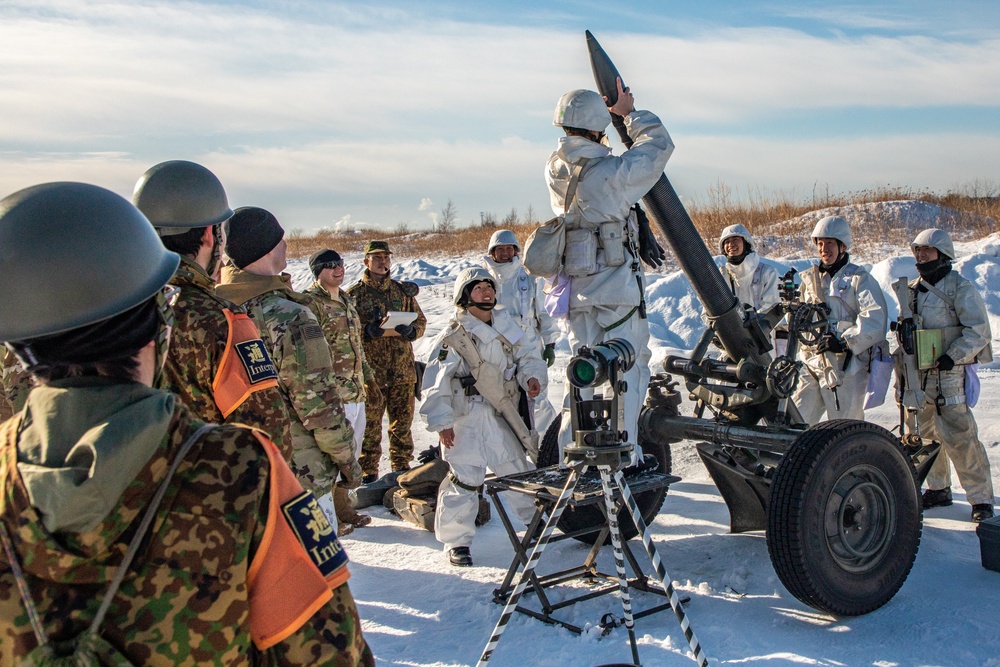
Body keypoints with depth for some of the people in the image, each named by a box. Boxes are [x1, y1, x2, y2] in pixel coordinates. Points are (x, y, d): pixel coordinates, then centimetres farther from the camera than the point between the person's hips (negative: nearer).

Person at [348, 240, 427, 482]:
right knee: (370, 424, 2)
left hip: (403, 370, 3)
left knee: (402, 422, 11)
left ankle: (402, 467, 26)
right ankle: (369, 472, 14)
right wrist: (369, 331, -19)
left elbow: (421, 321, 12)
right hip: (370, 372, -3)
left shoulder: (403, 291, 10)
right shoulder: (354, 295, 0)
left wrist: (410, 330, -10)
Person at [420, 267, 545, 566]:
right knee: (465, 477, -6)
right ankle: (457, 540, 9)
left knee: (518, 467, 16)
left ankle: (536, 518, 37)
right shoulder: (454, 337, -11)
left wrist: (532, 377, -9)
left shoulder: (506, 325, 6)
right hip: (465, 418, -5)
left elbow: (527, 354, 12)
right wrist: (441, 422, -15)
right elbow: (435, 382, -11)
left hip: (501, 415, 6)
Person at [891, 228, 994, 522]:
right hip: (917, 377, 7)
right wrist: (901, 374, 18)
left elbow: (979, 331, -9)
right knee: (924, 436, 11)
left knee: (959, 438, -8)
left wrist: (953, 356, -20)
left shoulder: (961, 289, -5)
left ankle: (981, 498, 1)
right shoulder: (910, 290, 15)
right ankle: (938, 490, 25)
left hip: (949, 377, -6)